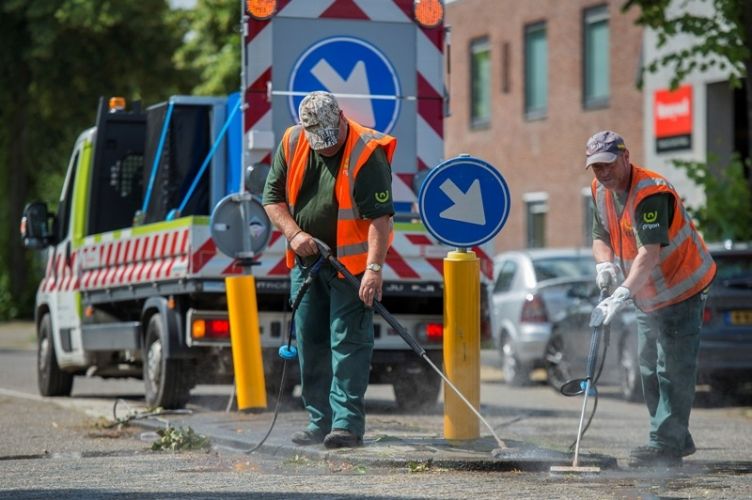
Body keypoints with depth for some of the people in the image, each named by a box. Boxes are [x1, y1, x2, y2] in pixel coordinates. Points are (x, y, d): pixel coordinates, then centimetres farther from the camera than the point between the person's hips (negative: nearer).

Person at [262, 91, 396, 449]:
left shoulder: (366, 154, -18)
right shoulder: (291, 144, 0)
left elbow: (380, 217, -22)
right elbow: (273, 196, 8)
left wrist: (374, 268, -30)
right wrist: (293, 233, -8)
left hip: (351, 262, -6)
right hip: (306, 260, 6)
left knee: (348, 341, -10)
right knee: (310, 342, 8)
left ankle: (347, 423, -11)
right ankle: (319, 422, 15)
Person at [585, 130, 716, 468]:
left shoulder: (652, 192, -29)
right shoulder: (602, 191, -2)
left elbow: (650, 253, -38)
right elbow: (601, 236, 8)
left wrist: (621, 296, -47)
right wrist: (604, 263, -15)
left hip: (683, 288, -9)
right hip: (648, 296, 9)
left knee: (673, 370, -11)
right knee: (650, 369, 14)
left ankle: (667, 445, -8)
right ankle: (677, 440, 25)